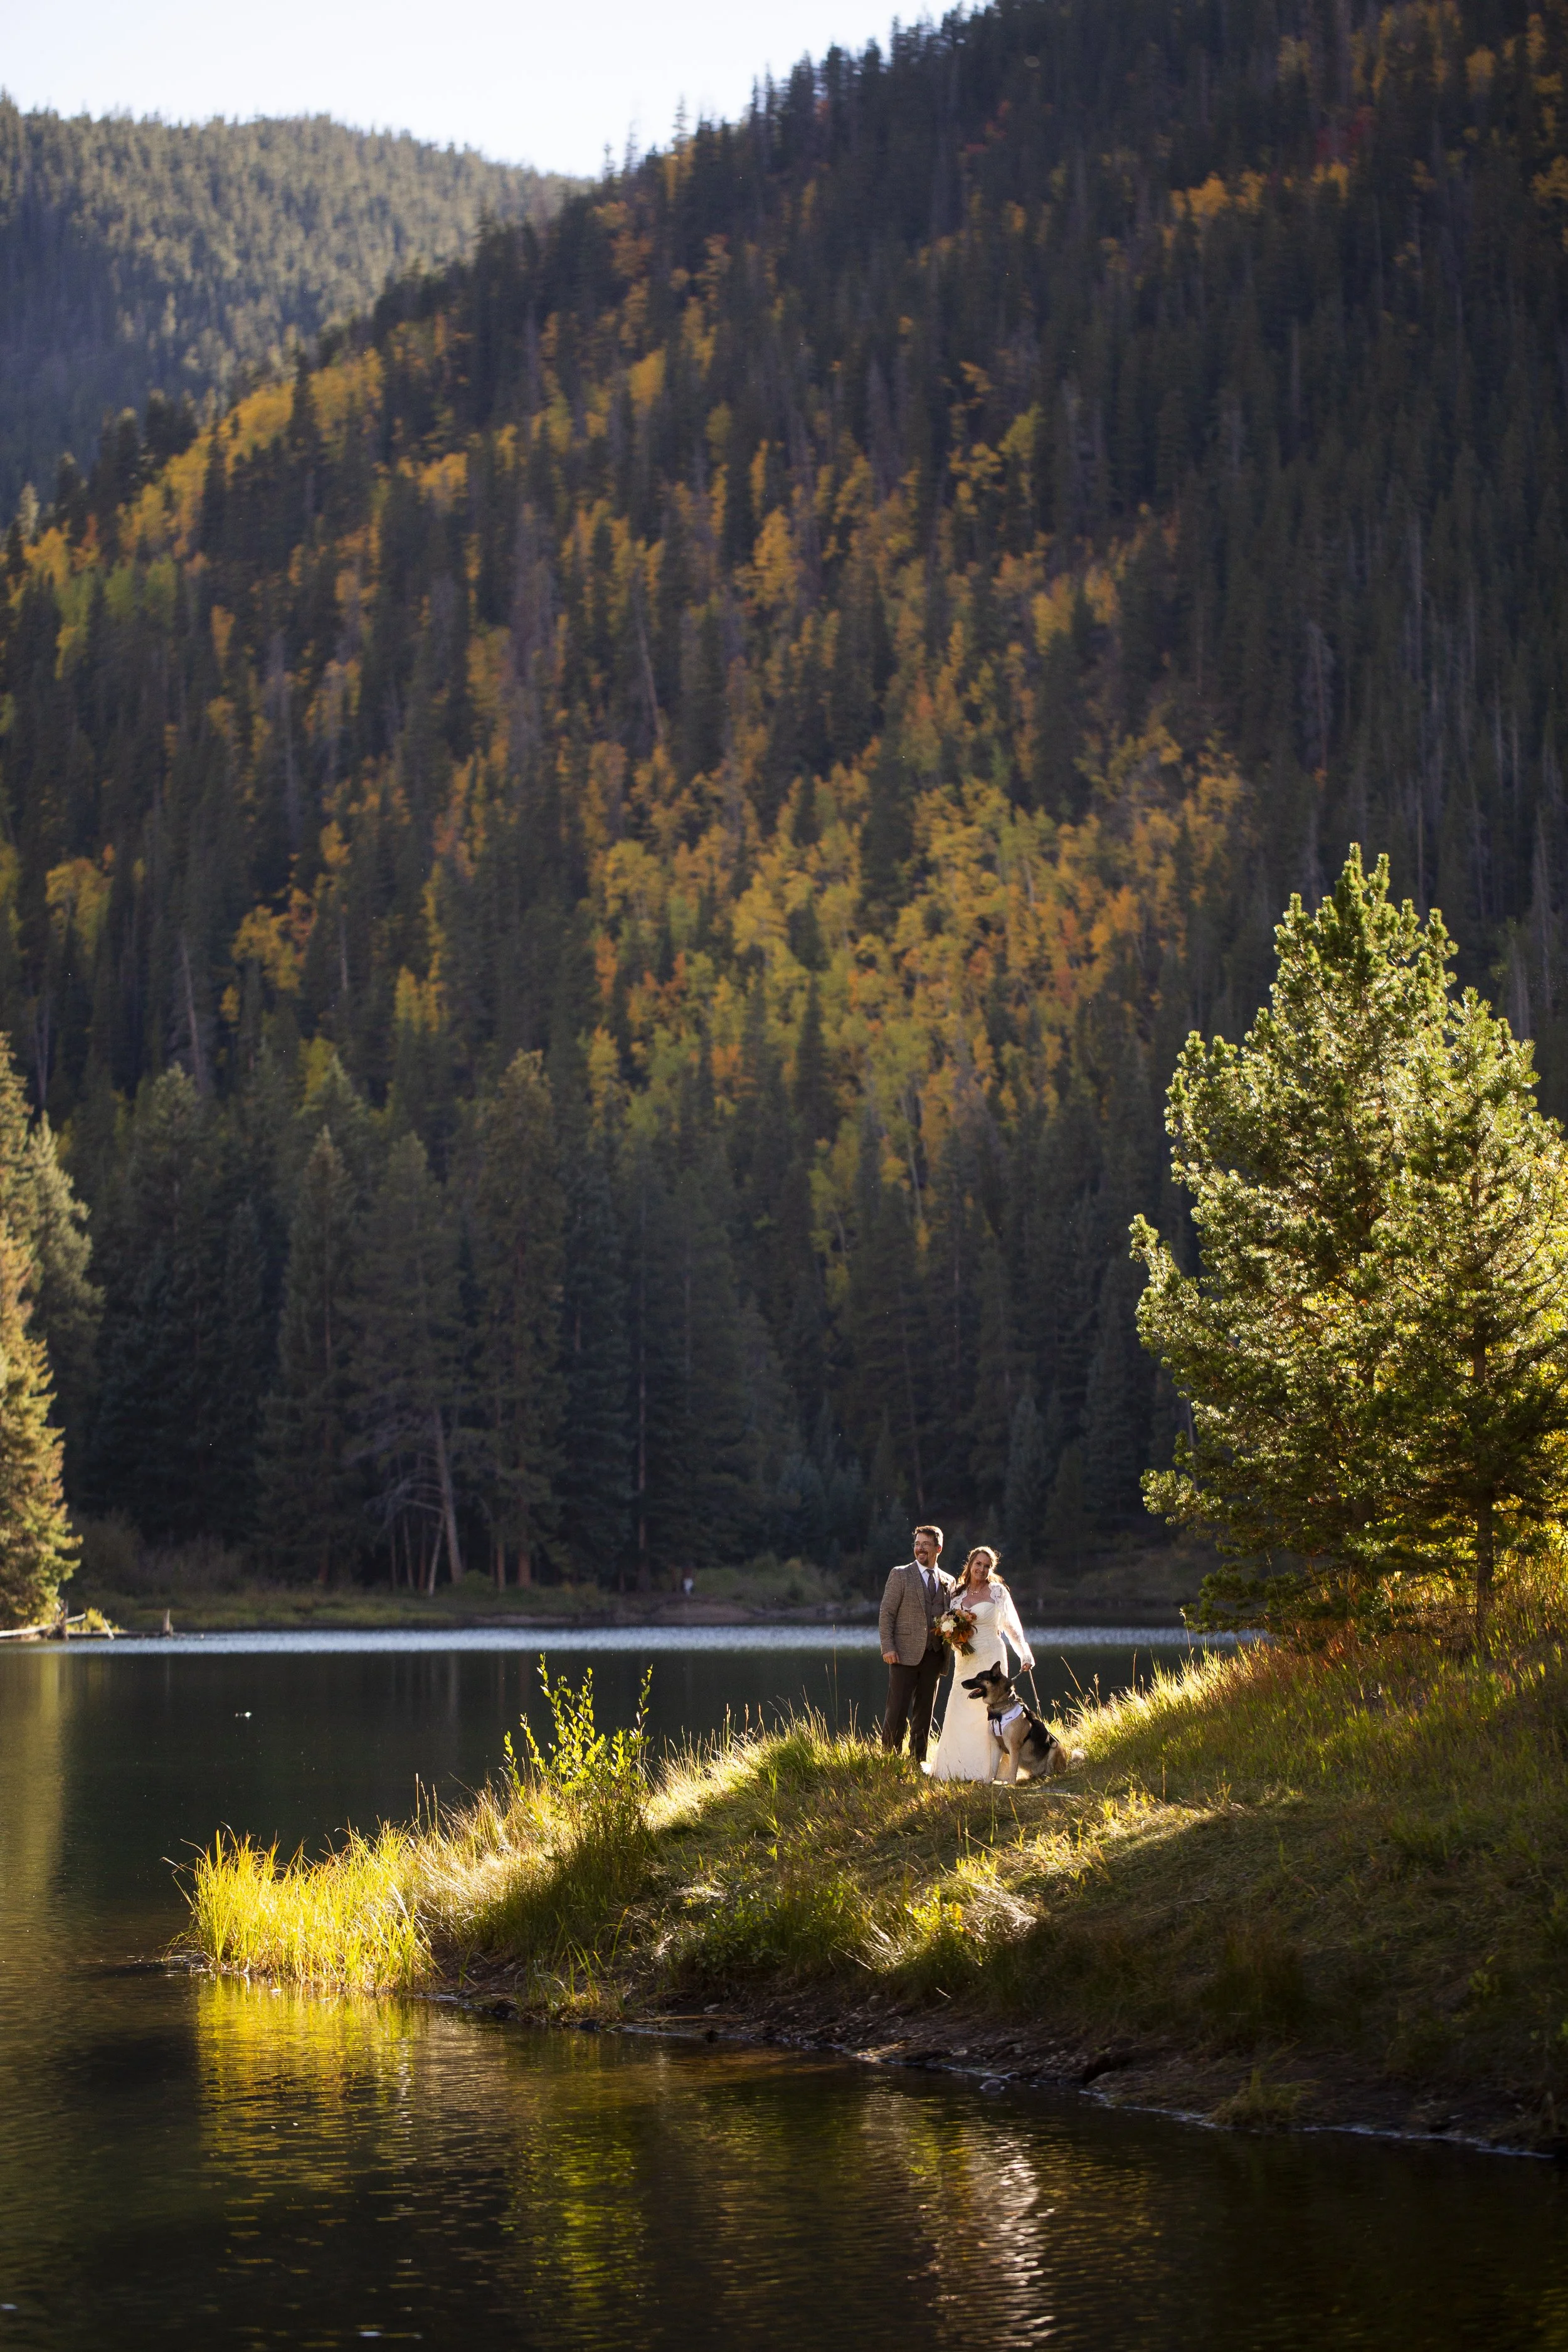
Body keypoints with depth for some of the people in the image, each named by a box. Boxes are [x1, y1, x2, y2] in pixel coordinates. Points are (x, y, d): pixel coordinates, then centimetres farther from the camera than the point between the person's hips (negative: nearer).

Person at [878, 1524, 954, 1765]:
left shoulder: (948, 1582, 13)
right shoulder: (901, 1575, 1)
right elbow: (887, 1613, -2)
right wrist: (888, 1647, -11)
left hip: (934, 1654, 4)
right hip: (906, 1654, -4)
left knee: (924, 1710, 8)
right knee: (898, 1709, -6)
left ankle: (918, 1760, 14)